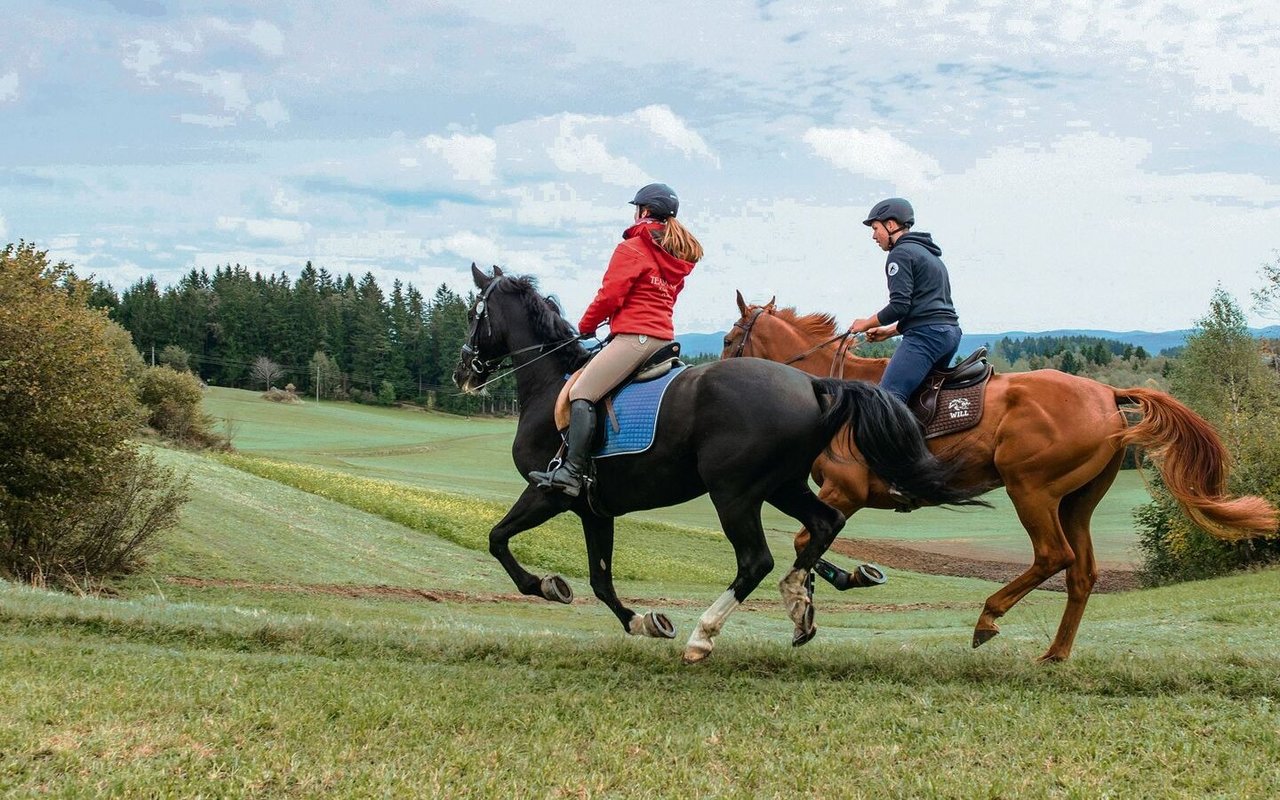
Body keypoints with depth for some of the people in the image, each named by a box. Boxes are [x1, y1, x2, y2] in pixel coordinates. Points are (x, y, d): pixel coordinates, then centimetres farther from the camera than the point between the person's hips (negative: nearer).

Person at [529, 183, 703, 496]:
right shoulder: (677, 259, 20)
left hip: (634, 337, -9)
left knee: (581, 393, -14)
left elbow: (609, 297, -9)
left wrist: (586, 326, 7)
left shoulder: (631, 249, -5)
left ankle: (571, 472, -28)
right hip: (664, 338, 9)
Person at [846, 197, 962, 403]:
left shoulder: (901, 253, -4)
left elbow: (899, 306, -13)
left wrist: (867, 323, 2)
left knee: (888, 395, -20)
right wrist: (889, 331, 27)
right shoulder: (929, 254, 27)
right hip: (950, 332, 10)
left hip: (926, 334, -10)